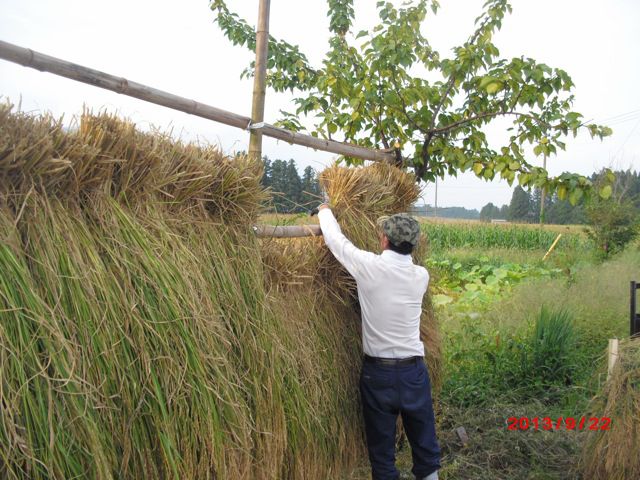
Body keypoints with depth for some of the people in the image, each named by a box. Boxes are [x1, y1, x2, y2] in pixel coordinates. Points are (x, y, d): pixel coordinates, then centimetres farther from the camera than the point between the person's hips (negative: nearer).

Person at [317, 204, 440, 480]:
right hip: (413, 369, 3)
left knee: (381, 441, 13)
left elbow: (336, 239, -2)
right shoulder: (421, 275, -4)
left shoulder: (370, 267, -16)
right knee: (424, 436, 19)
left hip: (378, 371, -3)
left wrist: (325, 211, 18)